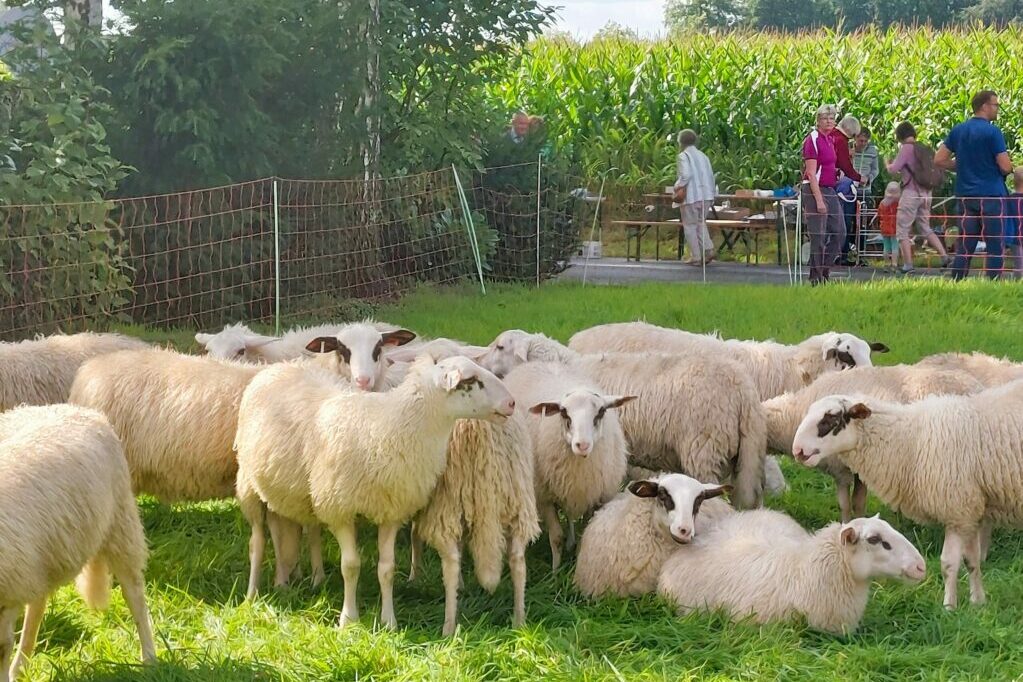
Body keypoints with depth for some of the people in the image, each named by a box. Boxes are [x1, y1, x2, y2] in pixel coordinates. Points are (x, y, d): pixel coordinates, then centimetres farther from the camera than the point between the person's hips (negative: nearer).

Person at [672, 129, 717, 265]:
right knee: (700, 223, 19)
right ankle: (708, 250, 2)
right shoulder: (703, 156, 16)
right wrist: (712, 195, 19)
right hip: (706, 196, 6)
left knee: (690, 226, 3)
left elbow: (686, 175, -19)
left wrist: (678, 186, -4)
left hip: (692, 196, -6)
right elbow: (711, 176, 15)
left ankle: (696, 257, 3)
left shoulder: (684, 155, -5)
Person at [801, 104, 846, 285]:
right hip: (814, 190, -9)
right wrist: (819, 200, -21)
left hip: (830, 190, 9)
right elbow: (811, 173, -17)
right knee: (818, 236, -6)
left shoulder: (830, 140, 14)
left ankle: (824, 270, 19)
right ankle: (816, 277, 2)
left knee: (839, 232, 9)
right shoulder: (812, 140, -12)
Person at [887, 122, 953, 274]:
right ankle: (945, 256, 8)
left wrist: (887, 164, 8)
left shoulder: (906, 148, -10)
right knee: (926, 229, 18)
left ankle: (908, 264, -5)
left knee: (903, 230, 1)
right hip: (926, 193, 7)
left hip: (911, 192, -7)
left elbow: (894, 168, -14)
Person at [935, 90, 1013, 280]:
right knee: (994, 247, 0)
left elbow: (939, 160, 11)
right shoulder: (992, 132, -11)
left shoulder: (957, 130, 8)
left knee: (964, 247, 7)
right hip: (991, 195, -6)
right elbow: (1006, 167, -14)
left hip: (966, 195, 6)